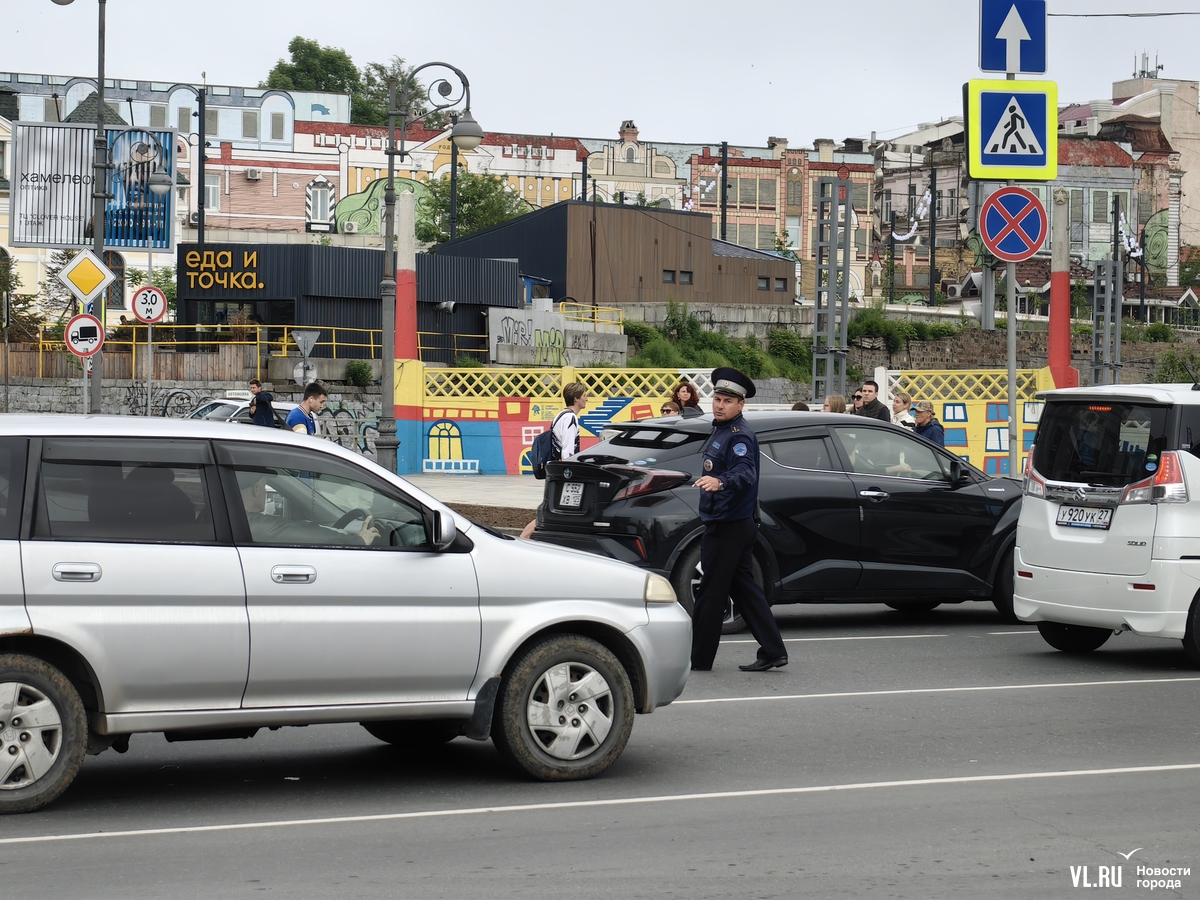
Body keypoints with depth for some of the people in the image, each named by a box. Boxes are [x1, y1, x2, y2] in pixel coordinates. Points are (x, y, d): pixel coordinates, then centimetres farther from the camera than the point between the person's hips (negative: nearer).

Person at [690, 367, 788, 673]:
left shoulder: (739, 435, -17)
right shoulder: (721, 430, 15)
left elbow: (745, 472, -36)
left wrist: (720, 481, -51)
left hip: (729, 526, -10)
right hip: (730, 524, 10)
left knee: (711, 592, -3)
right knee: (743, 588, 11)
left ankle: (698, 657, 4)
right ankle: (772, 651, 11)